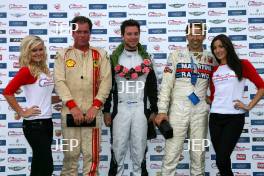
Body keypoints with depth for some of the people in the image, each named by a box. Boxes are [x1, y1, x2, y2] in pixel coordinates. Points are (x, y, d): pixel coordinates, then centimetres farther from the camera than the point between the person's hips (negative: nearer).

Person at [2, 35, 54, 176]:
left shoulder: (44, 70, 11)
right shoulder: (26, 71, -13)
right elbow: (7, 92, -21)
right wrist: (21, 113, -16)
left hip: (47, 121, 8)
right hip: (34, 123, -8)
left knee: (39, 164, 14)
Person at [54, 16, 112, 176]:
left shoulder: (100, 55, 8)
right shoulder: (63, 55, 7)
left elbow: (106, 81, 0)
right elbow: (59, 81, -3)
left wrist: (95, 106, -11)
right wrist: (73, 107, -13)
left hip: (92, 112, 0)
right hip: (69, 111, 0)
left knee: (91, 154, 3)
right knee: (71, 154, 6)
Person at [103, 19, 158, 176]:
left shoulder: (146, 59, 7)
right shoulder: (114, 58, 2)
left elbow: (152, 87, 9)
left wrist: (154, 110, 5)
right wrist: (106, 111, -1)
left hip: (141, 108, 1)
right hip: (120, 108, -1)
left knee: (139, 146, 6)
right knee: (119, 146, 2)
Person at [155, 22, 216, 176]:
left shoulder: (211, 58, 9)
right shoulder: (176, 56, 2)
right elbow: (166, 84, -2)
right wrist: (162, 111, -9)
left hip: (201, 111, 2)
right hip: (178, 110, -2)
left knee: (199, 153, 9)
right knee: (172, 152, -4)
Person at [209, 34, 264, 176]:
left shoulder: (242, 65, 2)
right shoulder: (214, 70, 15)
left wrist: (249, 106, -6)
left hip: (234, 117, -4)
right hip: (215, 117, 5)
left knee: (222, 159, -10)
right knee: (221, 159, 8)